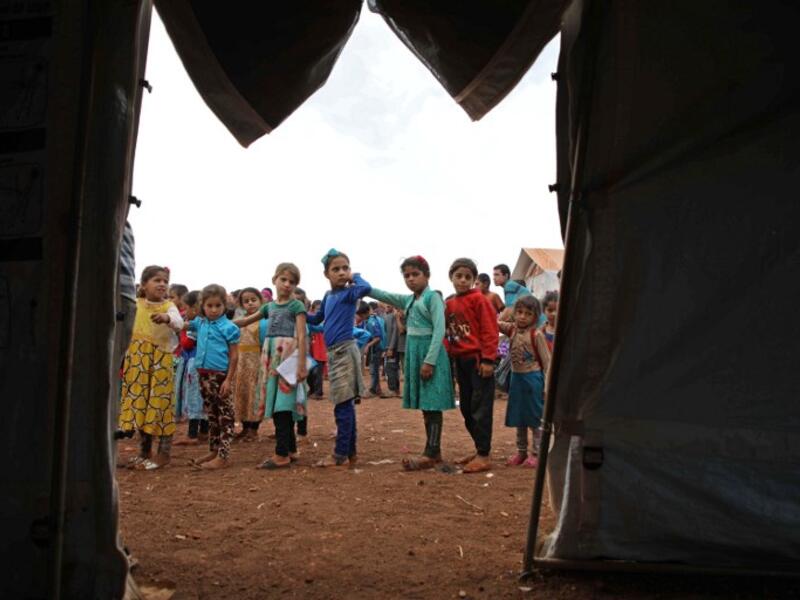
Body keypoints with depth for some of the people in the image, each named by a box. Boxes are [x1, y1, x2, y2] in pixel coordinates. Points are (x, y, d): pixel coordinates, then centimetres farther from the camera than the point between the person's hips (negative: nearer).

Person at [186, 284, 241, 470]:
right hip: (204, 374, 7)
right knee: (211, 414, 16)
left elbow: (234, 356, -11)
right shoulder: (200, 323, 8)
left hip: (221, 375, -7)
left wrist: (229, 379, -16)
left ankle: (222, 456, 0)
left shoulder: (229, 327, -10)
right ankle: (213, 451, 27)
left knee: (225, 416, -1)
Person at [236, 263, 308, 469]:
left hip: (288, 356, -7)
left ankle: (282, 454, -6)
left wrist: (302, 365, -16)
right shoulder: (269, 306, 16)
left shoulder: (296, 305, -2)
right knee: (276, 405, 9)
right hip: (271, 356, 7)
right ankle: (290, 450, 19)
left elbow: (301, 337, -9)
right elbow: (246, 321, 26)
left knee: (282, 406, -9)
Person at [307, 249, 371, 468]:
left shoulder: (349, 292, -7)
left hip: (345, 351, -8)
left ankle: (340, 455, -1)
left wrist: (354, 276, -11)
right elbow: (316, 319, 30)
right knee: (345, 404, 12)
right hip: (333, 352, 8)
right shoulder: (328, 296, 15)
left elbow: (366, 288, -31)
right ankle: (350, 452, 19)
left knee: (343, 404, -6)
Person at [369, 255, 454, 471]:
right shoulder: (408, 300, 15)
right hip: (413, 352, 8)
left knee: (432, 405, -7)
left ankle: (430, 454, -7)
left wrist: (429, 360, -21)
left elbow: (439, 330, -16)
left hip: (429, 352, -8)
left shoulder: (433, 297, -8)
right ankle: (435, 452, 17)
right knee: (425, 406, 10)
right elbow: (382, 295, 17)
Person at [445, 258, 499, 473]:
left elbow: (490, 330, -12)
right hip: (460, 360, 8)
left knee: (480, 409, -5)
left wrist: (488, 359, -16)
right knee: (466, 408, 14)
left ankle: (484, 455, 1)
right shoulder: (449, 304, 12)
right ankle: (481, 449, 26)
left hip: (478, 359, -8)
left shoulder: (478, 299, -8)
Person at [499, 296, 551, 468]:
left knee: (535, 418, 2)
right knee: (519, 418, 14)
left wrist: (547, 385, -12)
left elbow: (546, 361, -10)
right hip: (516, 377, 6)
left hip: (532, 378, -6)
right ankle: (521, 452, 26)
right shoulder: (512, 329, 3)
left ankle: (537, 453, 11)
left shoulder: (536, 334, -12)